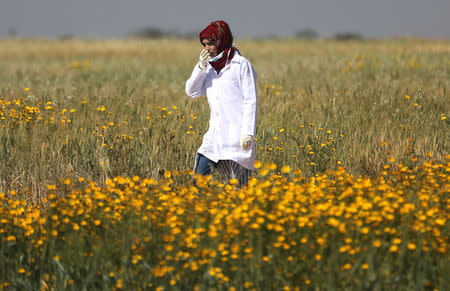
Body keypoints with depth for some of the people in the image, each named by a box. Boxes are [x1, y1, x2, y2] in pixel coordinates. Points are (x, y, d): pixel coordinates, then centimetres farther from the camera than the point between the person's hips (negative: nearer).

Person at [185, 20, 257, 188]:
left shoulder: (241, 65, -6)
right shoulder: (209, 66, 11)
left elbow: (250, 101, -7)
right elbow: (192, 92, 6)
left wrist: (248, 132, -14)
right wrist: (201, 67, -7)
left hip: (237, 134, -6)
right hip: (216, 133, 6)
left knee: (237, 184, -5)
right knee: (200, 173, -7)